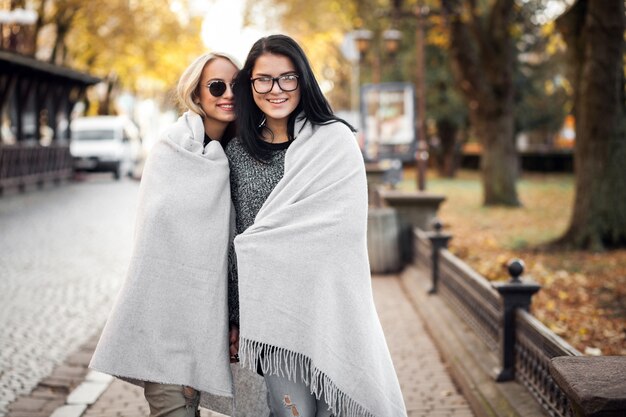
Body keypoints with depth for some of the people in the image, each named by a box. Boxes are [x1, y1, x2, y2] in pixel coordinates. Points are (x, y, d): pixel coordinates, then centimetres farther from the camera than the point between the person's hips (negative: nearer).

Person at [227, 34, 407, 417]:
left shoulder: (335, 141, 0)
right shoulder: (238, 152, 9)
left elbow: (340, 226, -10)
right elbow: (234, 238, 11)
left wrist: (252, 243, -7)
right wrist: (234, 317, 10)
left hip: (326, 304, -2)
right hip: (269, 309, 2)